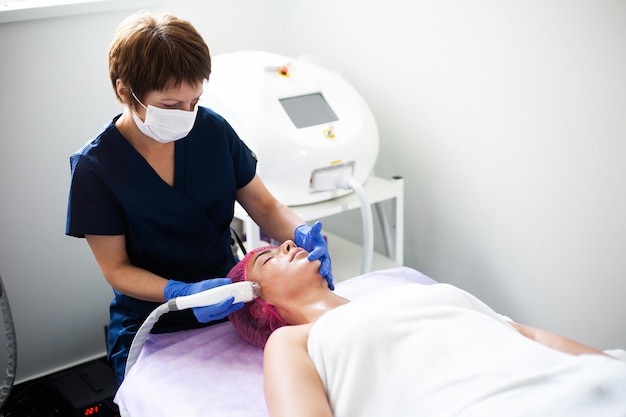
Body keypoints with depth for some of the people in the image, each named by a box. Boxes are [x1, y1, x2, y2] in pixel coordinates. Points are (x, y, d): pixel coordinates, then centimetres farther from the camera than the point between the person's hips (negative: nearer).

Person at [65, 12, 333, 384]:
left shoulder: (212, 129, -5)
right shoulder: (94, 168, -13)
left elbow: (265, 207, 4)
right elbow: (117, 269, -8)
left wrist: (303, 234, -18)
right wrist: (183, 294, -26)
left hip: (232, 308, 3)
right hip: (152, 331, -2)